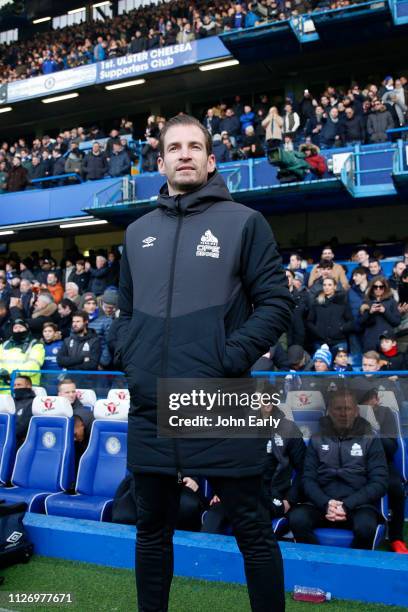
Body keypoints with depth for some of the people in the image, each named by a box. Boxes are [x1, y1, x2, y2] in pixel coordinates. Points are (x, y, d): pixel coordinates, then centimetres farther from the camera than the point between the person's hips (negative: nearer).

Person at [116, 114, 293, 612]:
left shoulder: (243, 222, 1)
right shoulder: (137, 232, 15)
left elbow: (276, 303, -4)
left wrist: (229, 360, -14)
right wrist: (130, 363, 4)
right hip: (150, 408, 5)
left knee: (252, 530, 8)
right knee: (152, 530, 18)